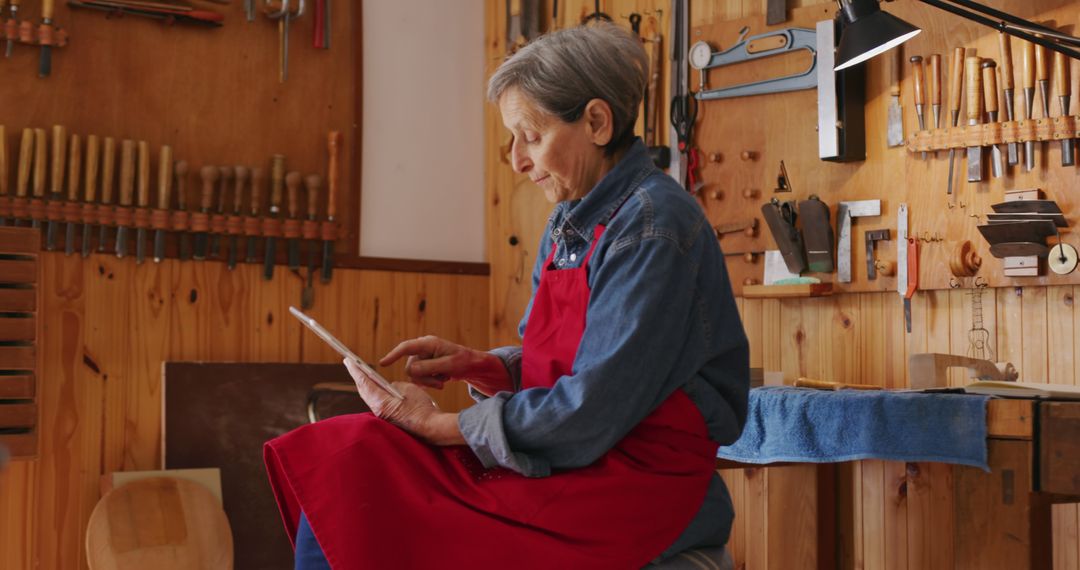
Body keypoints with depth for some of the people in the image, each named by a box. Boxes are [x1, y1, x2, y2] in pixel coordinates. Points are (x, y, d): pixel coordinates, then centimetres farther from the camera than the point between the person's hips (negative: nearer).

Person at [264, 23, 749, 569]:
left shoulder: (652, 225, -16)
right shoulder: (569, 222, 12)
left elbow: (592, 410, -20)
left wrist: (440, 424, -13)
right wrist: (475, 364, -2)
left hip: (636, 480, -8)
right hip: (573, 450, 8)